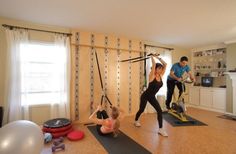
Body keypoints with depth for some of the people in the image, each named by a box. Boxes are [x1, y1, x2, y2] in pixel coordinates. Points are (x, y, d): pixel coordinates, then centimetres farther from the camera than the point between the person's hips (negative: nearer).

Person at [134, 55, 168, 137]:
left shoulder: (161, 75, -3)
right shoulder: (152, 76, -20)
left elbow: (165, 65, -6)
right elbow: (154, 65, -29)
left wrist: (158, 58, -4)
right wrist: (152, 57, -15)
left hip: (152, 97, 6)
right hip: (145, 95, -5)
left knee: (159, 111, -8)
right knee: (141, 110, 13)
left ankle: (160, 129, 2)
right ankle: (136, 121, 42)